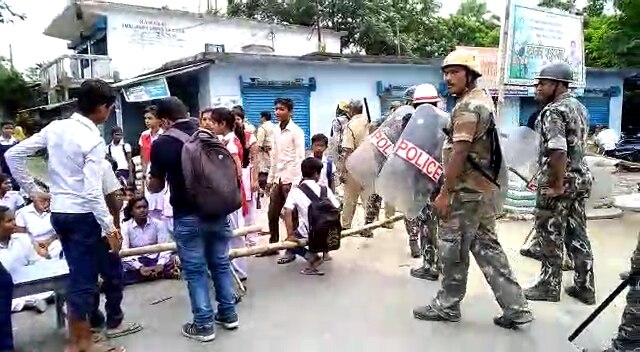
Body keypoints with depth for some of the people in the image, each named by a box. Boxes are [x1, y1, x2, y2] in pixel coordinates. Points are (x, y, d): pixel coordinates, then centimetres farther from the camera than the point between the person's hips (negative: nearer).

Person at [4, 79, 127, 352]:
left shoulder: (55, 127, 4)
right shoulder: (94, 140, -17)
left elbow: (13, 155, 8)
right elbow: (92, 192, -22)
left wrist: (33, 190, 14)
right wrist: (109, 228, -17)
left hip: (58, 212, 8)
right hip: (83, 215, -7)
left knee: (79, 275, 19)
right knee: (83, 278, 5)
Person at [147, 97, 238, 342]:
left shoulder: (162, 144, -6)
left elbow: (156, 187, 2)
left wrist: (148, 184, 24)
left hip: (188, 216, -4)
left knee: (195, 270, 6)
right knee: (221, 263, 16)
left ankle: (203, 325, 14)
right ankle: (228, 314, 27)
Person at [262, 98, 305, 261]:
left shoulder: (296, 131, -9)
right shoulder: (276, 130, 11)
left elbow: (300, 158, -12)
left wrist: (296, 182, -17)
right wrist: (270, 178, 15)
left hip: (291, 179, -7)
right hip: (277, 179, 7)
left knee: (291, 216, 2)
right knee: (272, 214, 12)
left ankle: (291, 250, 13)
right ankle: (273, 245, 27)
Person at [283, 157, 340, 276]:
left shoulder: (295, 191, -6)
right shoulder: (325, 189, 0)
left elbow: (288, 213, -16)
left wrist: (290, 235, -12)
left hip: (307, 235, -4)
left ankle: (311, 257, -1)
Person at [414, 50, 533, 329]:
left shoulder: (467, 106, -16)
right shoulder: (482, 99, 16)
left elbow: (459, 153, -22)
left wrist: (445, 193, -19)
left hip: (466, 190, -10)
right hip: (483, 188, 10)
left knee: (453, 247, 2)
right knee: (487, 246, 12)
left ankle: (447, 306, 17)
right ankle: (515, 307, 15)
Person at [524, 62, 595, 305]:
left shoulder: (553, 111, -17)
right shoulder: (579, 107, 13)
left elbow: (558, 151, -27)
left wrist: (557, 184, -21)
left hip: (559, 182, -9)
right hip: (581, 178, 9)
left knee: (552, 235, 3)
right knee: (578, 234, 14)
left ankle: (549, 286, 14)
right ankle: (585, 287, 21)